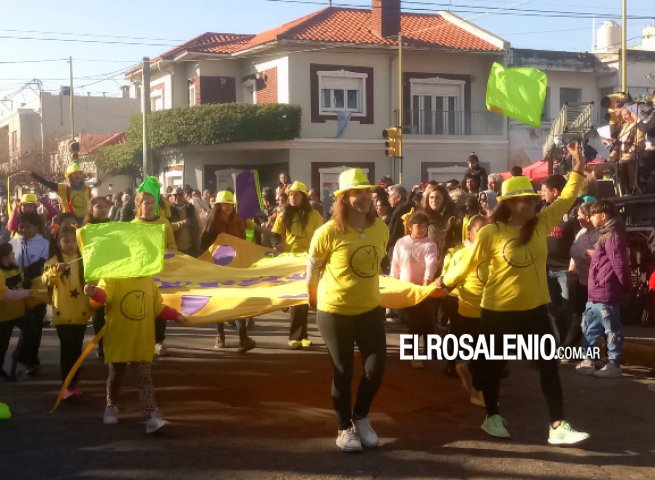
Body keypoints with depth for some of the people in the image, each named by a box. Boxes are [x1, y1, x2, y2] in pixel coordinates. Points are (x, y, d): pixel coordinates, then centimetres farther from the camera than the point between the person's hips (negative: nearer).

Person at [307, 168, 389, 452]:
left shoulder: (381, 229, -5)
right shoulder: (329, 232, -19)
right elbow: (312, 267, -3)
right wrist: (313, 296, 10)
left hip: (370, 308, 4)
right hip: (334, 310, -4)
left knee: (376, 366, 3)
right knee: (343, 371, 6)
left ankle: (361, 418, 28)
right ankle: (344, 428, 24)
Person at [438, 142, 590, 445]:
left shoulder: (541, 224, -1)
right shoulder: (490, 233, -14)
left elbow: (566, 201, 2)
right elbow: (468, 264, -3)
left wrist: (578, 169, -8)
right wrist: (444, 282, 7)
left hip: (535, 308, 4)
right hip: (499, 310, -4)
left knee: (549, 365, 1)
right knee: (494, 364, 13)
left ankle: (558, 426, 4)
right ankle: (492, 417, 31)